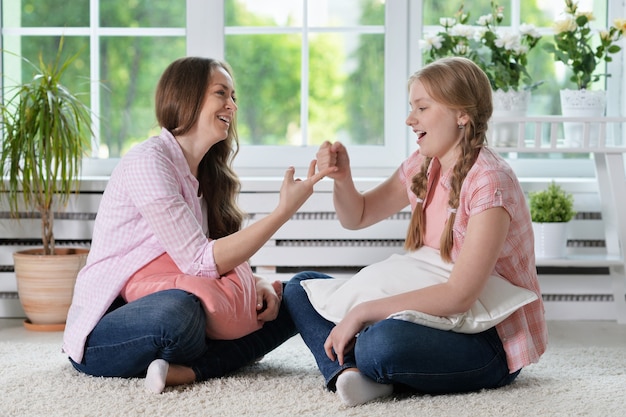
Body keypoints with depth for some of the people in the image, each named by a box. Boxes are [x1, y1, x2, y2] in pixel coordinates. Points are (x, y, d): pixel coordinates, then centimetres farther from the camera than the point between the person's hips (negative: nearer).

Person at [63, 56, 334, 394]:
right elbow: (201, 262, -20)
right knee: (178, 312, -42)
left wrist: (259, 284, -13)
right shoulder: (148, 161, -14)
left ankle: (188, 369, -19)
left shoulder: (208, 174, 15)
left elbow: (221, 259, 9)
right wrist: (283, 211, -21)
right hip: (104, 330, -9)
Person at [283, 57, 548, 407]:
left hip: (493, 341, -9)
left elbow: (459, 296, -26)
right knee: (302, 288, 3)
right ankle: (350, 371, -21)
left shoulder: (489, 181, -20)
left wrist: (363, 311, -25)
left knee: (381, 343, -40)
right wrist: (342, 177, -5)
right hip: (438, 314, 9)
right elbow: (357, 216, 17)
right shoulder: (423, 167, 6)